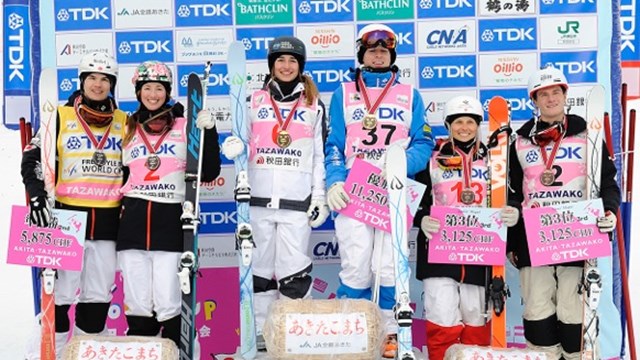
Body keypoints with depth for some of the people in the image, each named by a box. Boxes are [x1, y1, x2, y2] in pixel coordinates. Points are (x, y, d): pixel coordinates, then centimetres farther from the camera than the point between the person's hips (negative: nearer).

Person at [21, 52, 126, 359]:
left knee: (99, 295, 9)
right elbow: (32, 159, -1)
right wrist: (37, 197, -14)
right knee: (60, 293, -2)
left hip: (108, 220, 3)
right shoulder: (61, 117, 2)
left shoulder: (124, 122, 9)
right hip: (68, 216, -3)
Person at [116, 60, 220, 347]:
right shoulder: (128, 129, 14)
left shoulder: (185, 126, 7)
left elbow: (208, 173, 1)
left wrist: (209, 131, -5)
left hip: (170, 221, -2)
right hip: (133, 222, 2)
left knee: (168, 304, -5)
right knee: (137, 303, 5)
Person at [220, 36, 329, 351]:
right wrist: (232, 146, -13)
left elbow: (320, 156, 10)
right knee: (260, 267, 8)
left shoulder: (314, 106, 10)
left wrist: (320, 198, 3)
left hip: (297, 201, -1)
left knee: (294, 270, -3)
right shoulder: (254, 101, 11)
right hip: (259, 199, 2)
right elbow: (241, 141, 12)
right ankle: (261, 330, 18)